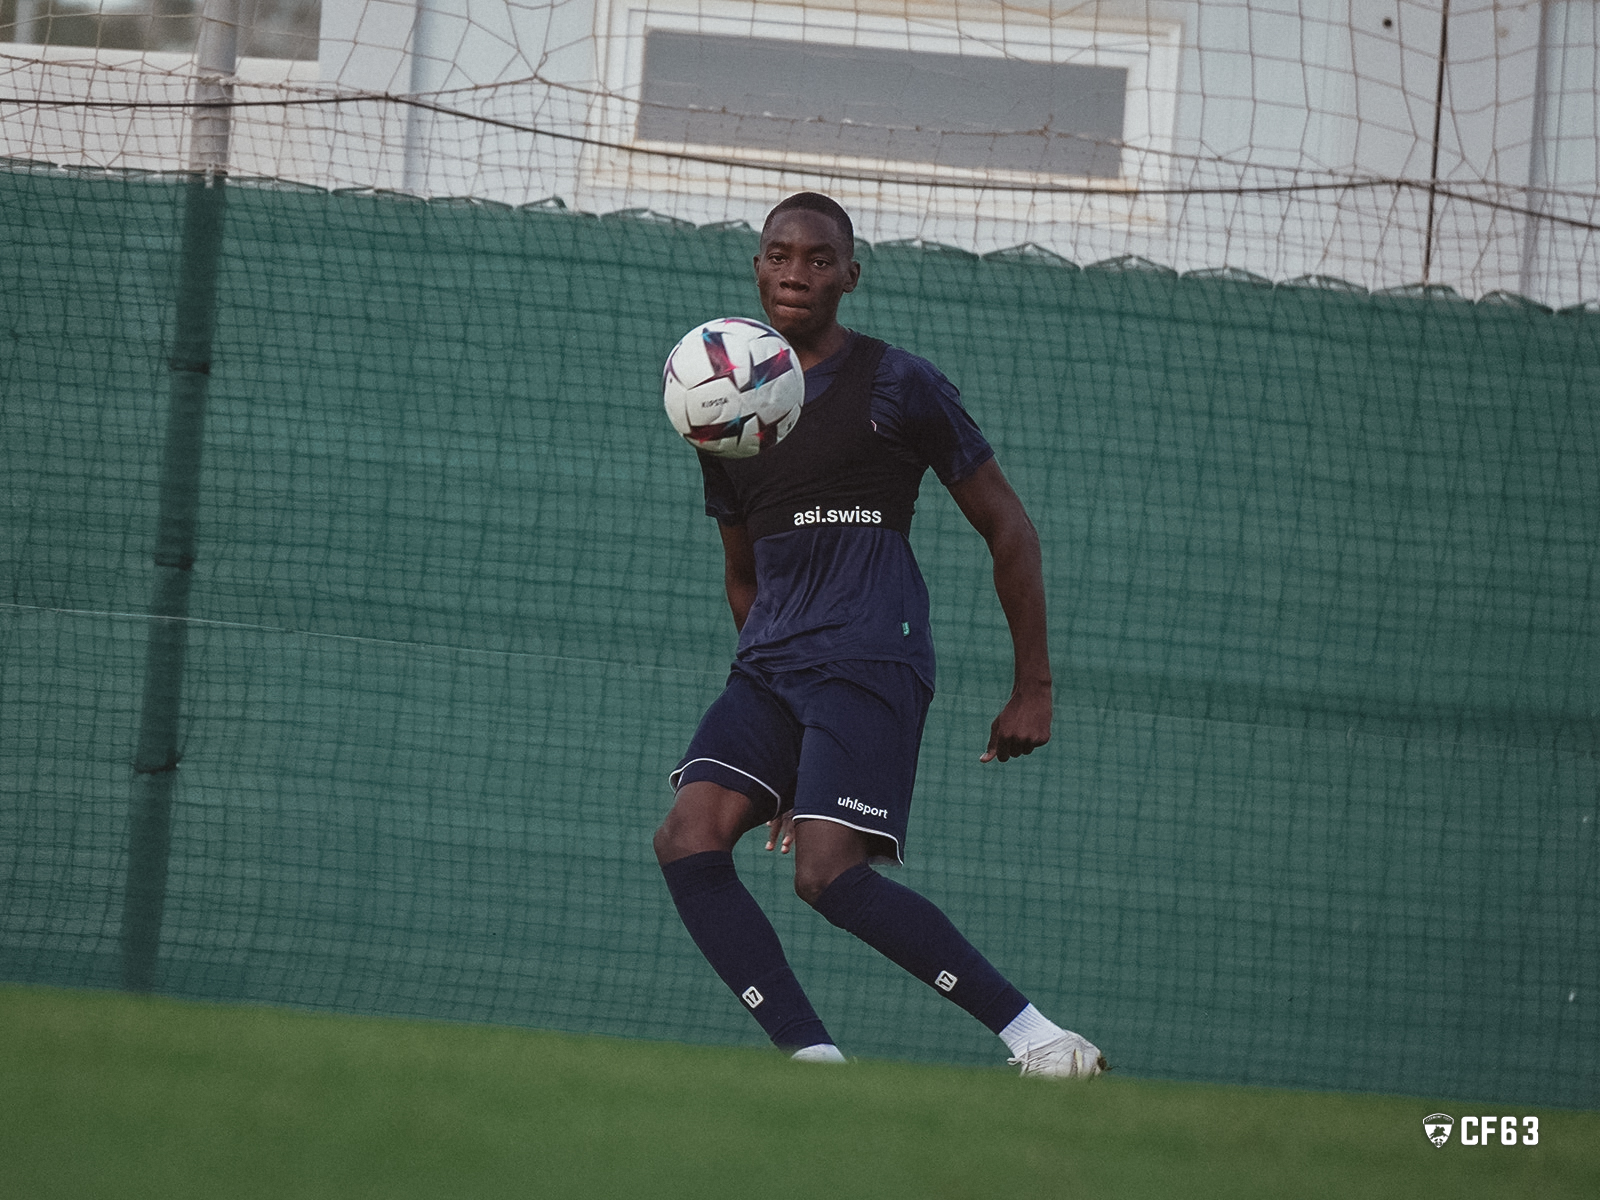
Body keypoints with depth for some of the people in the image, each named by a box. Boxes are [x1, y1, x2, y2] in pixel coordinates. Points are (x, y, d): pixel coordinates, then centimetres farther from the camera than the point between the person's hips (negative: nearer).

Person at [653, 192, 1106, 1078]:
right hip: (768, 668, 6)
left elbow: (1007, 529, 6)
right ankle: (810, 1055, -18)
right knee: (686, 841, -16)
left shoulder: (898, 387, 1)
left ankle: (1031, 1033, -16)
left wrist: (1033, 689, 4)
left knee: (828, 874, -22)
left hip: (871, 661, -6)